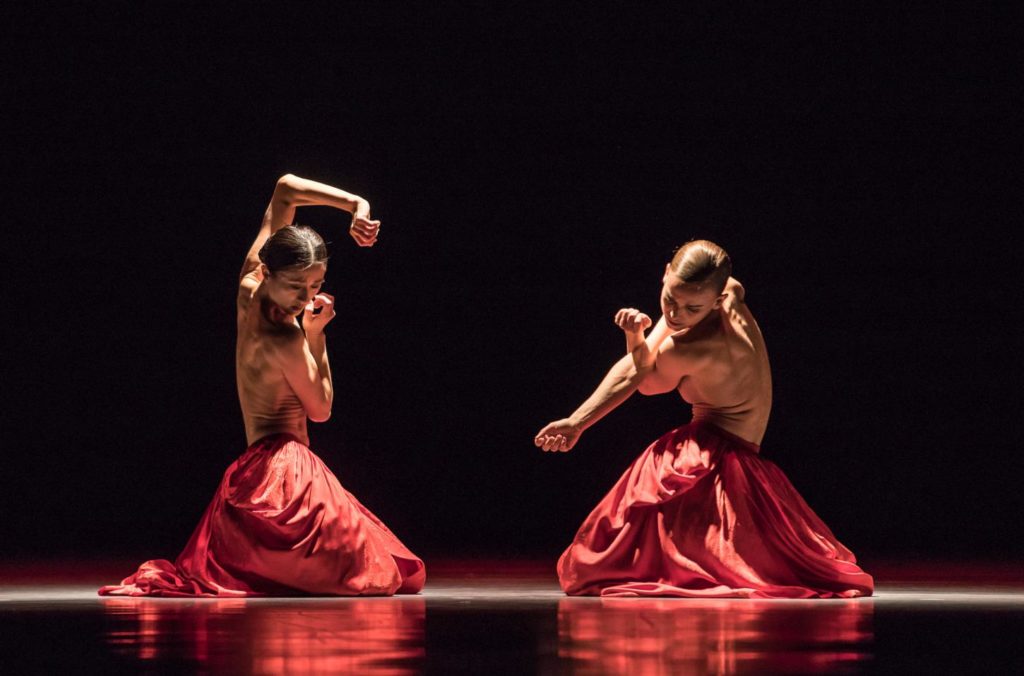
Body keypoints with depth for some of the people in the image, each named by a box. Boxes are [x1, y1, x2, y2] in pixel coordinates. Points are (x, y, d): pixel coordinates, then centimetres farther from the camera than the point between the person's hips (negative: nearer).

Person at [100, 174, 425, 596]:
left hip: (252, 473, 9)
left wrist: (357, 206, 5)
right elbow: (320, 409, -3)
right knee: (376, 571, 1)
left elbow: (286, 189, 8)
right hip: (288, 471, -9)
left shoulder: (247, 290, 2)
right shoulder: (285, 340, -20)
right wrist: (315, 333, -3)